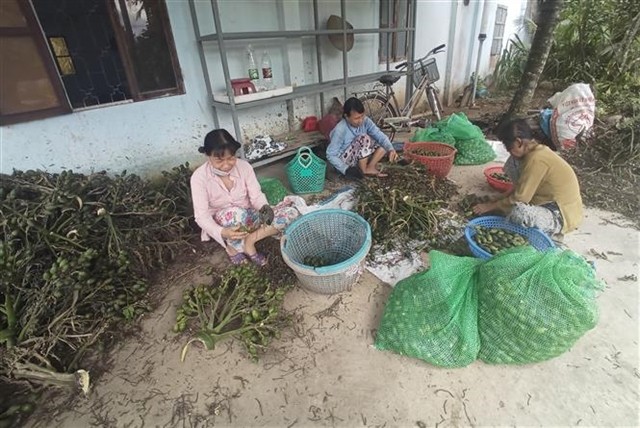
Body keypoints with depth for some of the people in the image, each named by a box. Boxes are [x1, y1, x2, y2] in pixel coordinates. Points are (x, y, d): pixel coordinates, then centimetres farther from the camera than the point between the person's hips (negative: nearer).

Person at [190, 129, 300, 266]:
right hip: (221, 225, -3)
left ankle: (249, 240, -18)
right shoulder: (199, 177, -19)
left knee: (291, 212, -18)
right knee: (235, 213, -41)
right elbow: (201, 215, -23)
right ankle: (232, 246, -13)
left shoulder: (244, 166, -12)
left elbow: (256, 195, -12)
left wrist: (264, 207, -36)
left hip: (248, 218, 4)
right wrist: (222, 232, -43)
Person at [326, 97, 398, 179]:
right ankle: (363, 170, -14)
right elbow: (331, 155, -21)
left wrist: (391, 149, -36)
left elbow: (380, 135, -17)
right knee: (364, 138, -29)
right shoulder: (340, 130, -25)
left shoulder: (365, 121, -11)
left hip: (362, 159, 6)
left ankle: (370, 166, -11)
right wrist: (346, 169, -31)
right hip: (345, 161, -6)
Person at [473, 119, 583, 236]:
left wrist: (490, 206, -11)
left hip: (561, 217, -9)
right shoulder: (538, 150, 3)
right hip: (554, 205, 9)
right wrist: (498, 201, 9)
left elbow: (519, 198, -22)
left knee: (517, 212, -37)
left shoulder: (536, 159, -26)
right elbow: (521, 189, 13)